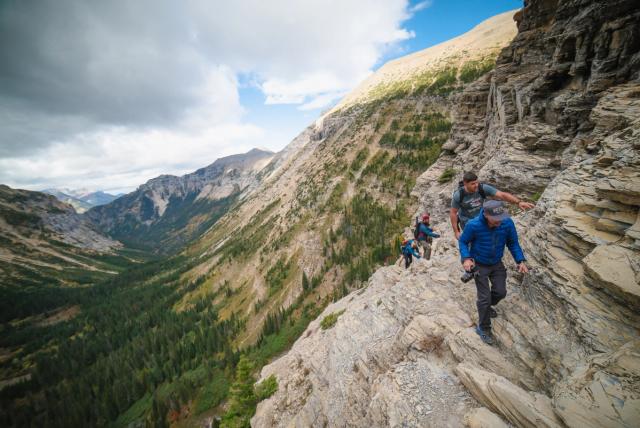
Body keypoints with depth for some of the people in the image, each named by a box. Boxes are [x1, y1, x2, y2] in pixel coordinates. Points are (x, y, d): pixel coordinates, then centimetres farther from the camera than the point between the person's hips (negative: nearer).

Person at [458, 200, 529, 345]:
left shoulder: (507, 223, -21)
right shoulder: (474, 225, -31)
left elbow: (513, 243, -5)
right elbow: (462, 241, -14)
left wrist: (521, 260, -15)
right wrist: (466, 258, -27)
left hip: (497, 264, 4)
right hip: (479, 265, -4)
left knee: (500, 292, 12)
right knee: (484, 297, -1)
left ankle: (486, 306, 47)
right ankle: (483, 328, 21)